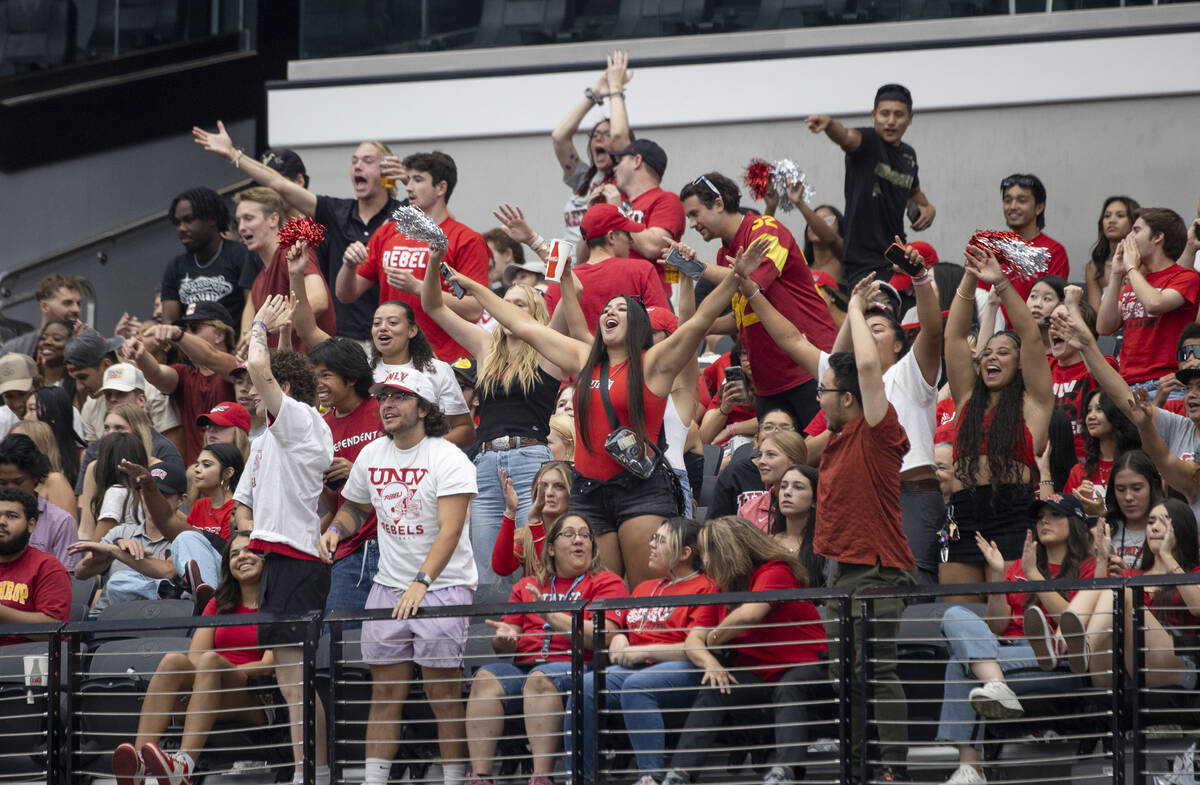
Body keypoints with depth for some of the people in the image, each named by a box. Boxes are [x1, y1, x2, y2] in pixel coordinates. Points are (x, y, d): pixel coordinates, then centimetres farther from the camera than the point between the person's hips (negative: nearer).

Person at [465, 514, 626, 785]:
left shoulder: (607, 582, 12)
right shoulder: (527, 586, 26)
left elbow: (604, 636, -5)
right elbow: (501, 647, 21)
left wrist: (551, 616, -9)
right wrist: (504, 638, -4)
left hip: (576, 667, -4)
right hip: (524, 667, 4)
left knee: (539, 679, -37)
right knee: (486, 678, -27)